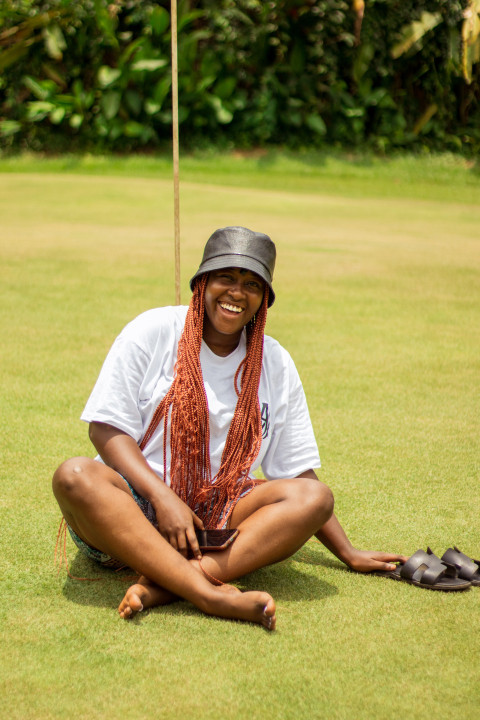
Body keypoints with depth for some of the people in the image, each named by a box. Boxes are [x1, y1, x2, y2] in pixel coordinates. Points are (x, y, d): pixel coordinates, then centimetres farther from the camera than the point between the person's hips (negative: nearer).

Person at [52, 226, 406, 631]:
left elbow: (299, 474, 12)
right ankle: (214, 595, -45)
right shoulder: (153, 332, 0)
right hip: (136, 506, -3)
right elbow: (106, 428, -6)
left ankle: (160, 586, -37)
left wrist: (349, 554, 5)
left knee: (316, 497, -22)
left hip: (217, 520, 3)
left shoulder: (275, 364, 10)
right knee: (76, 476, -34)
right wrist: (163, 499, -20)